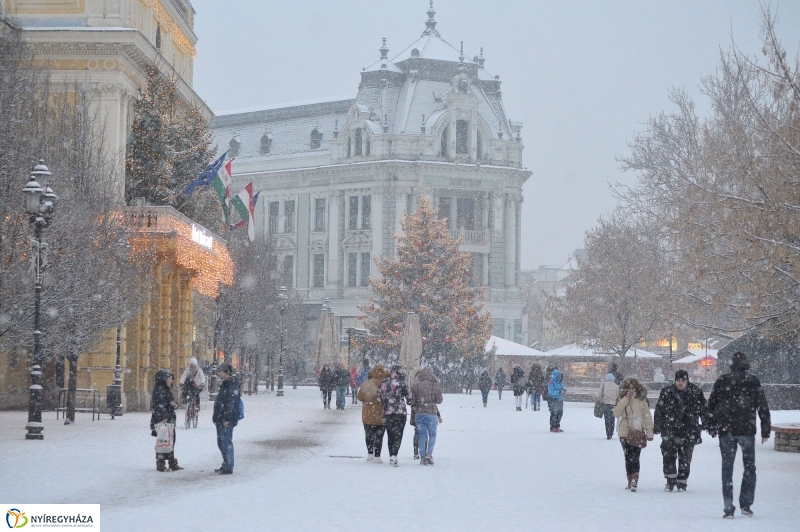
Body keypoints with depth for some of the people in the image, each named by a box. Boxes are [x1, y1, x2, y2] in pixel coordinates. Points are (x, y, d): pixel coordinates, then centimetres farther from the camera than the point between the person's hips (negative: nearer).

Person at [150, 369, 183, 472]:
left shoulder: (167, 389, 17)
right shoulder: (159, 389, -13)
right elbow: (160, 404, -19)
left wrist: (174, 404, 2)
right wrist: (164, 417, -23)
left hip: (170, 418, 10)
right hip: (162, 420, -10)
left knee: (171, 440, 12)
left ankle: (172, 462, 18)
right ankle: (160, 463, -1)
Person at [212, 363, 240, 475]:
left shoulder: (232, 385, -15)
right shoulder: (225, 384, 16)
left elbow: (232, 403, -21)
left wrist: (227, 419, -23)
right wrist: (217, 417, 21)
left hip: (227, 420, -10)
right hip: (221, 419, 10)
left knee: (226, 442, -7)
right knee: (221, 442, 16)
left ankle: (228, 467, -3)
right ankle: (225, 465, 25)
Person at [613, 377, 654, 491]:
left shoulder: (641, 400, 4)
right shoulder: (621, 399, 6)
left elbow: (647, 417, 6)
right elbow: (616, 413, -9)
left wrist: (649, 432, 2)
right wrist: (626, 399, -13)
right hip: (625, 433, 2)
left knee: (635, 457, -13)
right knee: (628, 457, 4)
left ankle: (634, 480, -20)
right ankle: (631, 481, 14)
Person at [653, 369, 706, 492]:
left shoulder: (696, 392, 1)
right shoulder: (667, 392, 2)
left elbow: (703, 409, 7)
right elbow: (659, 410, 6)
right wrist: (657, 427, 4)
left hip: (688, 432, 0)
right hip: (670, 431, 0)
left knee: (685, 458, 5)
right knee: (668, 456, -4)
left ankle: (682, 482, 16)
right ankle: (670, 480, 10)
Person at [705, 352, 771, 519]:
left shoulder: (722, 381, 2)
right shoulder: (753, 382, -1)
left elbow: (711, 405, 6)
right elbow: (763, 407, 0)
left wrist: (711, 427, 16)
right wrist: (766, 430, 5)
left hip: (726, 431, 1)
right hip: (747, 430, -1)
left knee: (727, 468, 6)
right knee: (749, 467, 13)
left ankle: (728, 508, 1)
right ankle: (746, 504, 7)